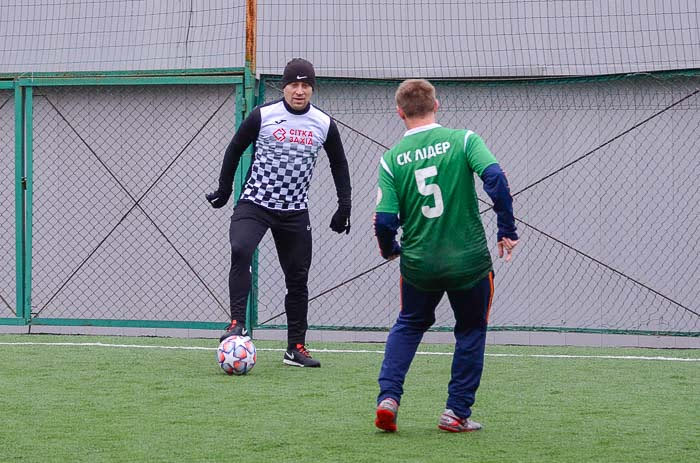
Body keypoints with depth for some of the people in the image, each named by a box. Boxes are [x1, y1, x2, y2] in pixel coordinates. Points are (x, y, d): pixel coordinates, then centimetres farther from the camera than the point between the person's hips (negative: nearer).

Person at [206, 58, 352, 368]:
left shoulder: (324, 125, 1)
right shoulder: (262, 116, -7)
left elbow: (339, 164, 15)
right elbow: (235, 149, 7)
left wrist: (344, 206, 9)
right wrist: (224, 190, 11)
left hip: (295, 211, 3)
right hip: (255, 203, -3)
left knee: (298, 278, 5)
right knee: (240, 251, -30)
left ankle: (296, 348, 15)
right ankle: (237, 323, -24)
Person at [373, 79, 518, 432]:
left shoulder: (392, 158, -3)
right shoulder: (463, 140, -6)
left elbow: (384, 220, -6)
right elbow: (494, 177, -19)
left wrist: (389, 250, 15)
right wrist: (507, 229, -9)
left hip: (418, 264, 2)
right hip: (470, 261, -1)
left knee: (409, 325, 25)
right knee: (471, 331, 20)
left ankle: (388, 397, 10)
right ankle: (457, 412, 16)